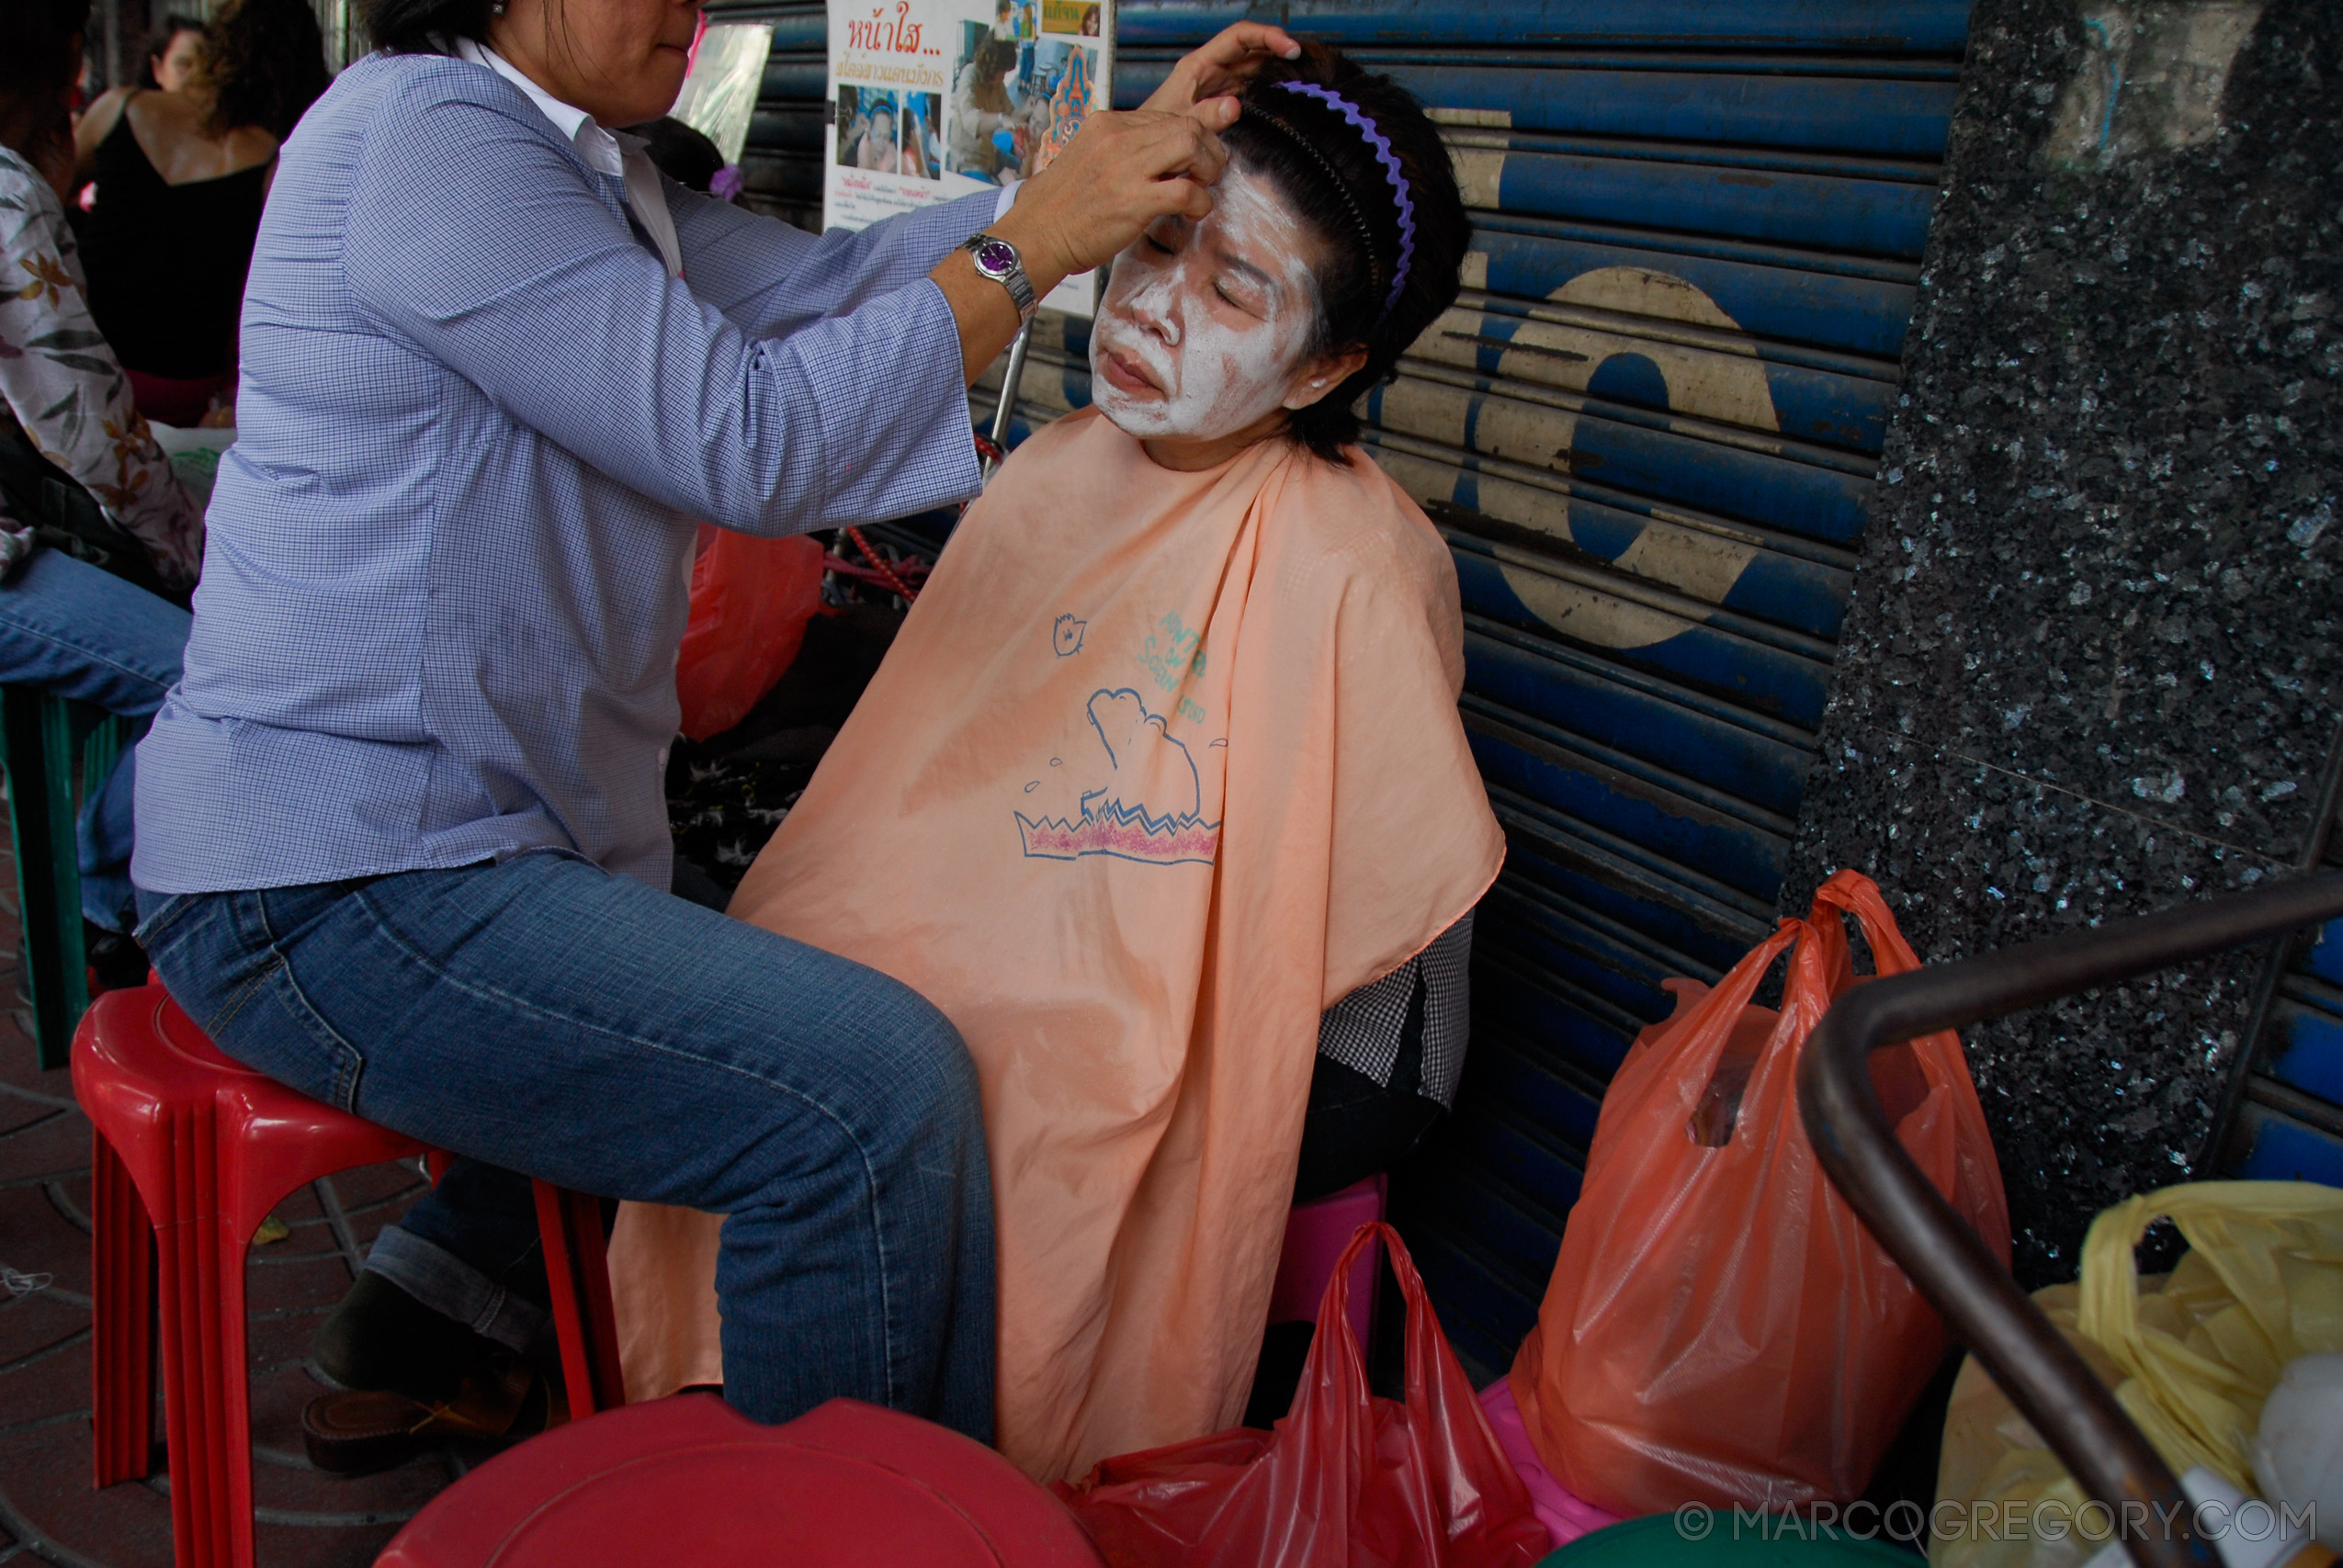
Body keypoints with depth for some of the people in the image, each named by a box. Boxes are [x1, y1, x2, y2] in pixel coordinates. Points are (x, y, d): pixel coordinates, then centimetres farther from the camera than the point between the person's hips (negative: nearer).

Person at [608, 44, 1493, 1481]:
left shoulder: (1356, 560, -17)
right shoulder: (1056, 471, 3)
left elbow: (1377, 902, -14)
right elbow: (924, 781, 7)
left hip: (1312, 1049, -6)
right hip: (1044, 972, 6)